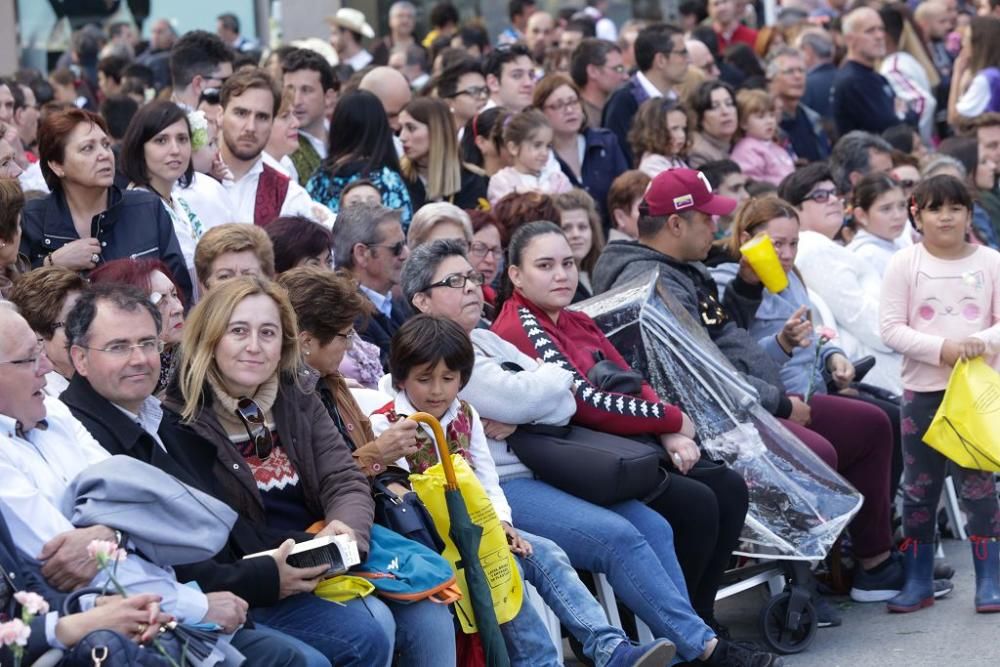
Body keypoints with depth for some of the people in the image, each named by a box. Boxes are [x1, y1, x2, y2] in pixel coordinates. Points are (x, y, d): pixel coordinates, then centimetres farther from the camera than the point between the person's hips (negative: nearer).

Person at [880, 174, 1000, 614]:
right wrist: (941, 348, -17)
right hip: (923, 389, 1)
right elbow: (891, 328, -6)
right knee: (919, 486, 6)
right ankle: (917, 582, 16)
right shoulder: (905, 264, 0)